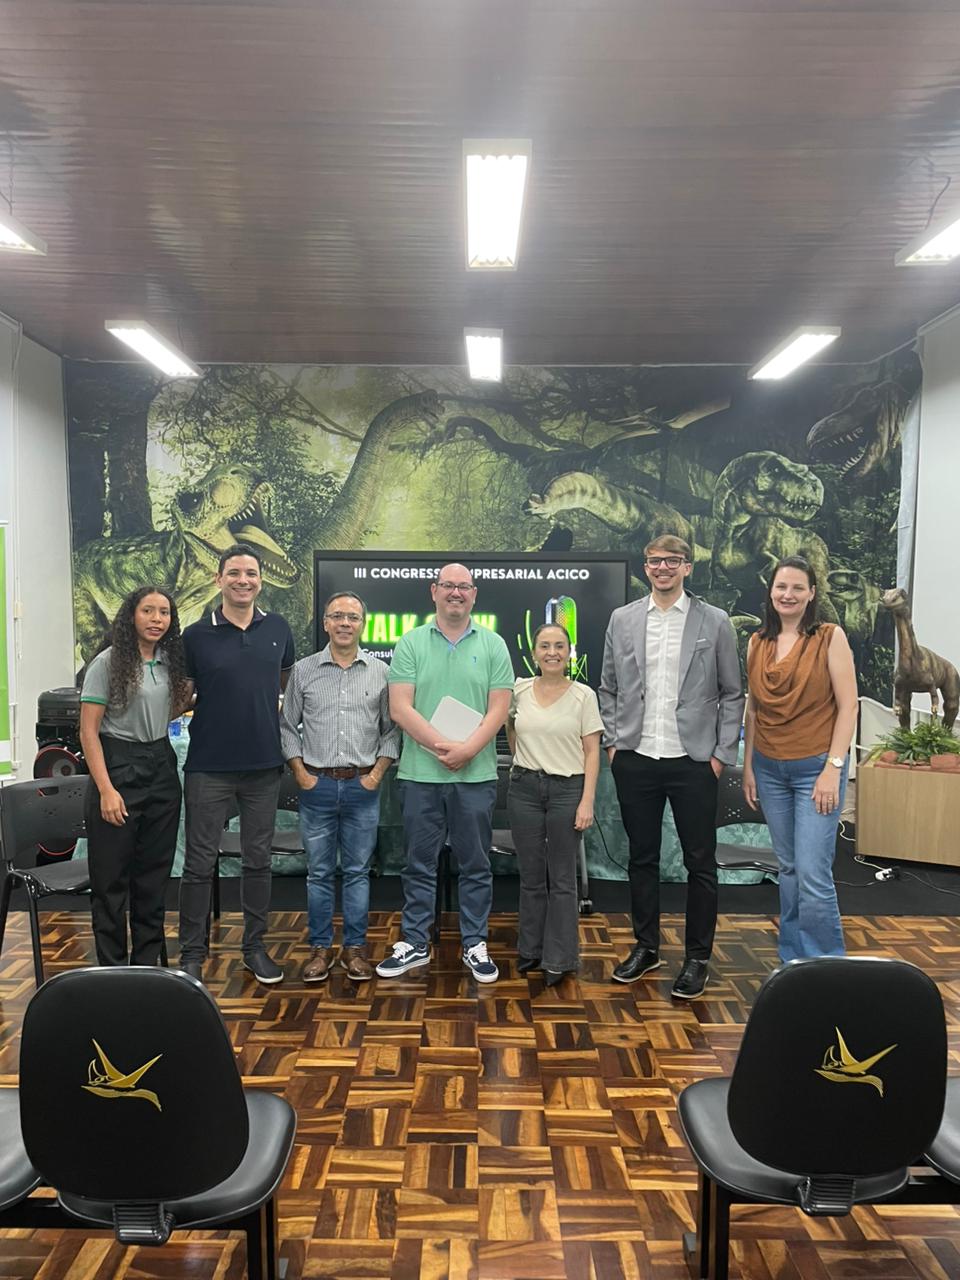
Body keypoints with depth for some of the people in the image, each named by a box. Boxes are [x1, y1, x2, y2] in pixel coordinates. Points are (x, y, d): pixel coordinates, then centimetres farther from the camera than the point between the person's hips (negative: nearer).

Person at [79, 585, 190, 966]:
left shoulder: (170, 662, 7)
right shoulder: (108, 662, -10)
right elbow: (88, 731, -11)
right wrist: (106, 790, -17)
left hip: (161, 768, 6)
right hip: (118, 766, -5)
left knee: (154, 875, 12)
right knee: (111, 877, 3)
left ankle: (147, 963, 26)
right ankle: (112, 970, 18)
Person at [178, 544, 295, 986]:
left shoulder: (278, 629, 3)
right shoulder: (196, 635, -4)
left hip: (264, 765, 2)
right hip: (209, 767, -2)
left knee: (258, 859, 12)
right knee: (200, 862, 5)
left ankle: (255, 946, 26)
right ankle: (192, 953, 19)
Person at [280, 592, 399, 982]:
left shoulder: (380, 672, 2)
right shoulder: (304, 670, 2)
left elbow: (391, 729, 6)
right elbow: (287, 726, 7)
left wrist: (377, 772, -3)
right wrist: (300, 772, -1)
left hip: (363, 786, 0)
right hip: (317, 785, 0)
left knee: (357, 871, 8)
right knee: (319, 872, 8)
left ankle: (355, 947, 20)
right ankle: (320, 947, 21)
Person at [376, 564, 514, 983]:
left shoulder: (493, 645, 5)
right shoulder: (411, 644, 3)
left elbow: (498, 709, -1)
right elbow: (400, 708, -5)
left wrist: (467, 749, -15)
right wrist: (442, 746, -14)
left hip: (476, 775, 0)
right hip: (420, 774, 0)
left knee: (476, 865, 9)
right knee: (419, 864, 10)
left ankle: (475, 944, 23)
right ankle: (414, 943, 23)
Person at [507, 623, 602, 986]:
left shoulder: (583, 695, -5)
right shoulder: (519, 690, 2)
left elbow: (592, 752, -6)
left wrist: (587, 801, -11)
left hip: (567, 789, -2)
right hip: (524, 788, 3)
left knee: (562, 879, 6)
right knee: (531, 876, 13)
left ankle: (558, 959, 18)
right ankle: (530, 949, 28)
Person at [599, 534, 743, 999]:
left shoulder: (715, 622, 0)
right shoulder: (622, 619, 6)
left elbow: (732, 694, 2)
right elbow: (609, 689, 11)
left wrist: (722, 753, -3)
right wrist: (612, 742, 4)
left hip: (694, 761, -2)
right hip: (635, 759, 2)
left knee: (700, 862, 6)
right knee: (642, 857, 13)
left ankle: (697, 957, 22)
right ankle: (646, 947, 29)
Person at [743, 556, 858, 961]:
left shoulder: (830, 637, -5)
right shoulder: (758, 642, 6)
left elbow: (848, 706, -8)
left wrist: (833, 768, -13)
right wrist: (747, 767, 9)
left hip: (816, 767, -4)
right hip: (769, 769, 4)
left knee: (813, 875, -7)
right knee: (788, 869, 14)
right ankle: (793, 962, 27)